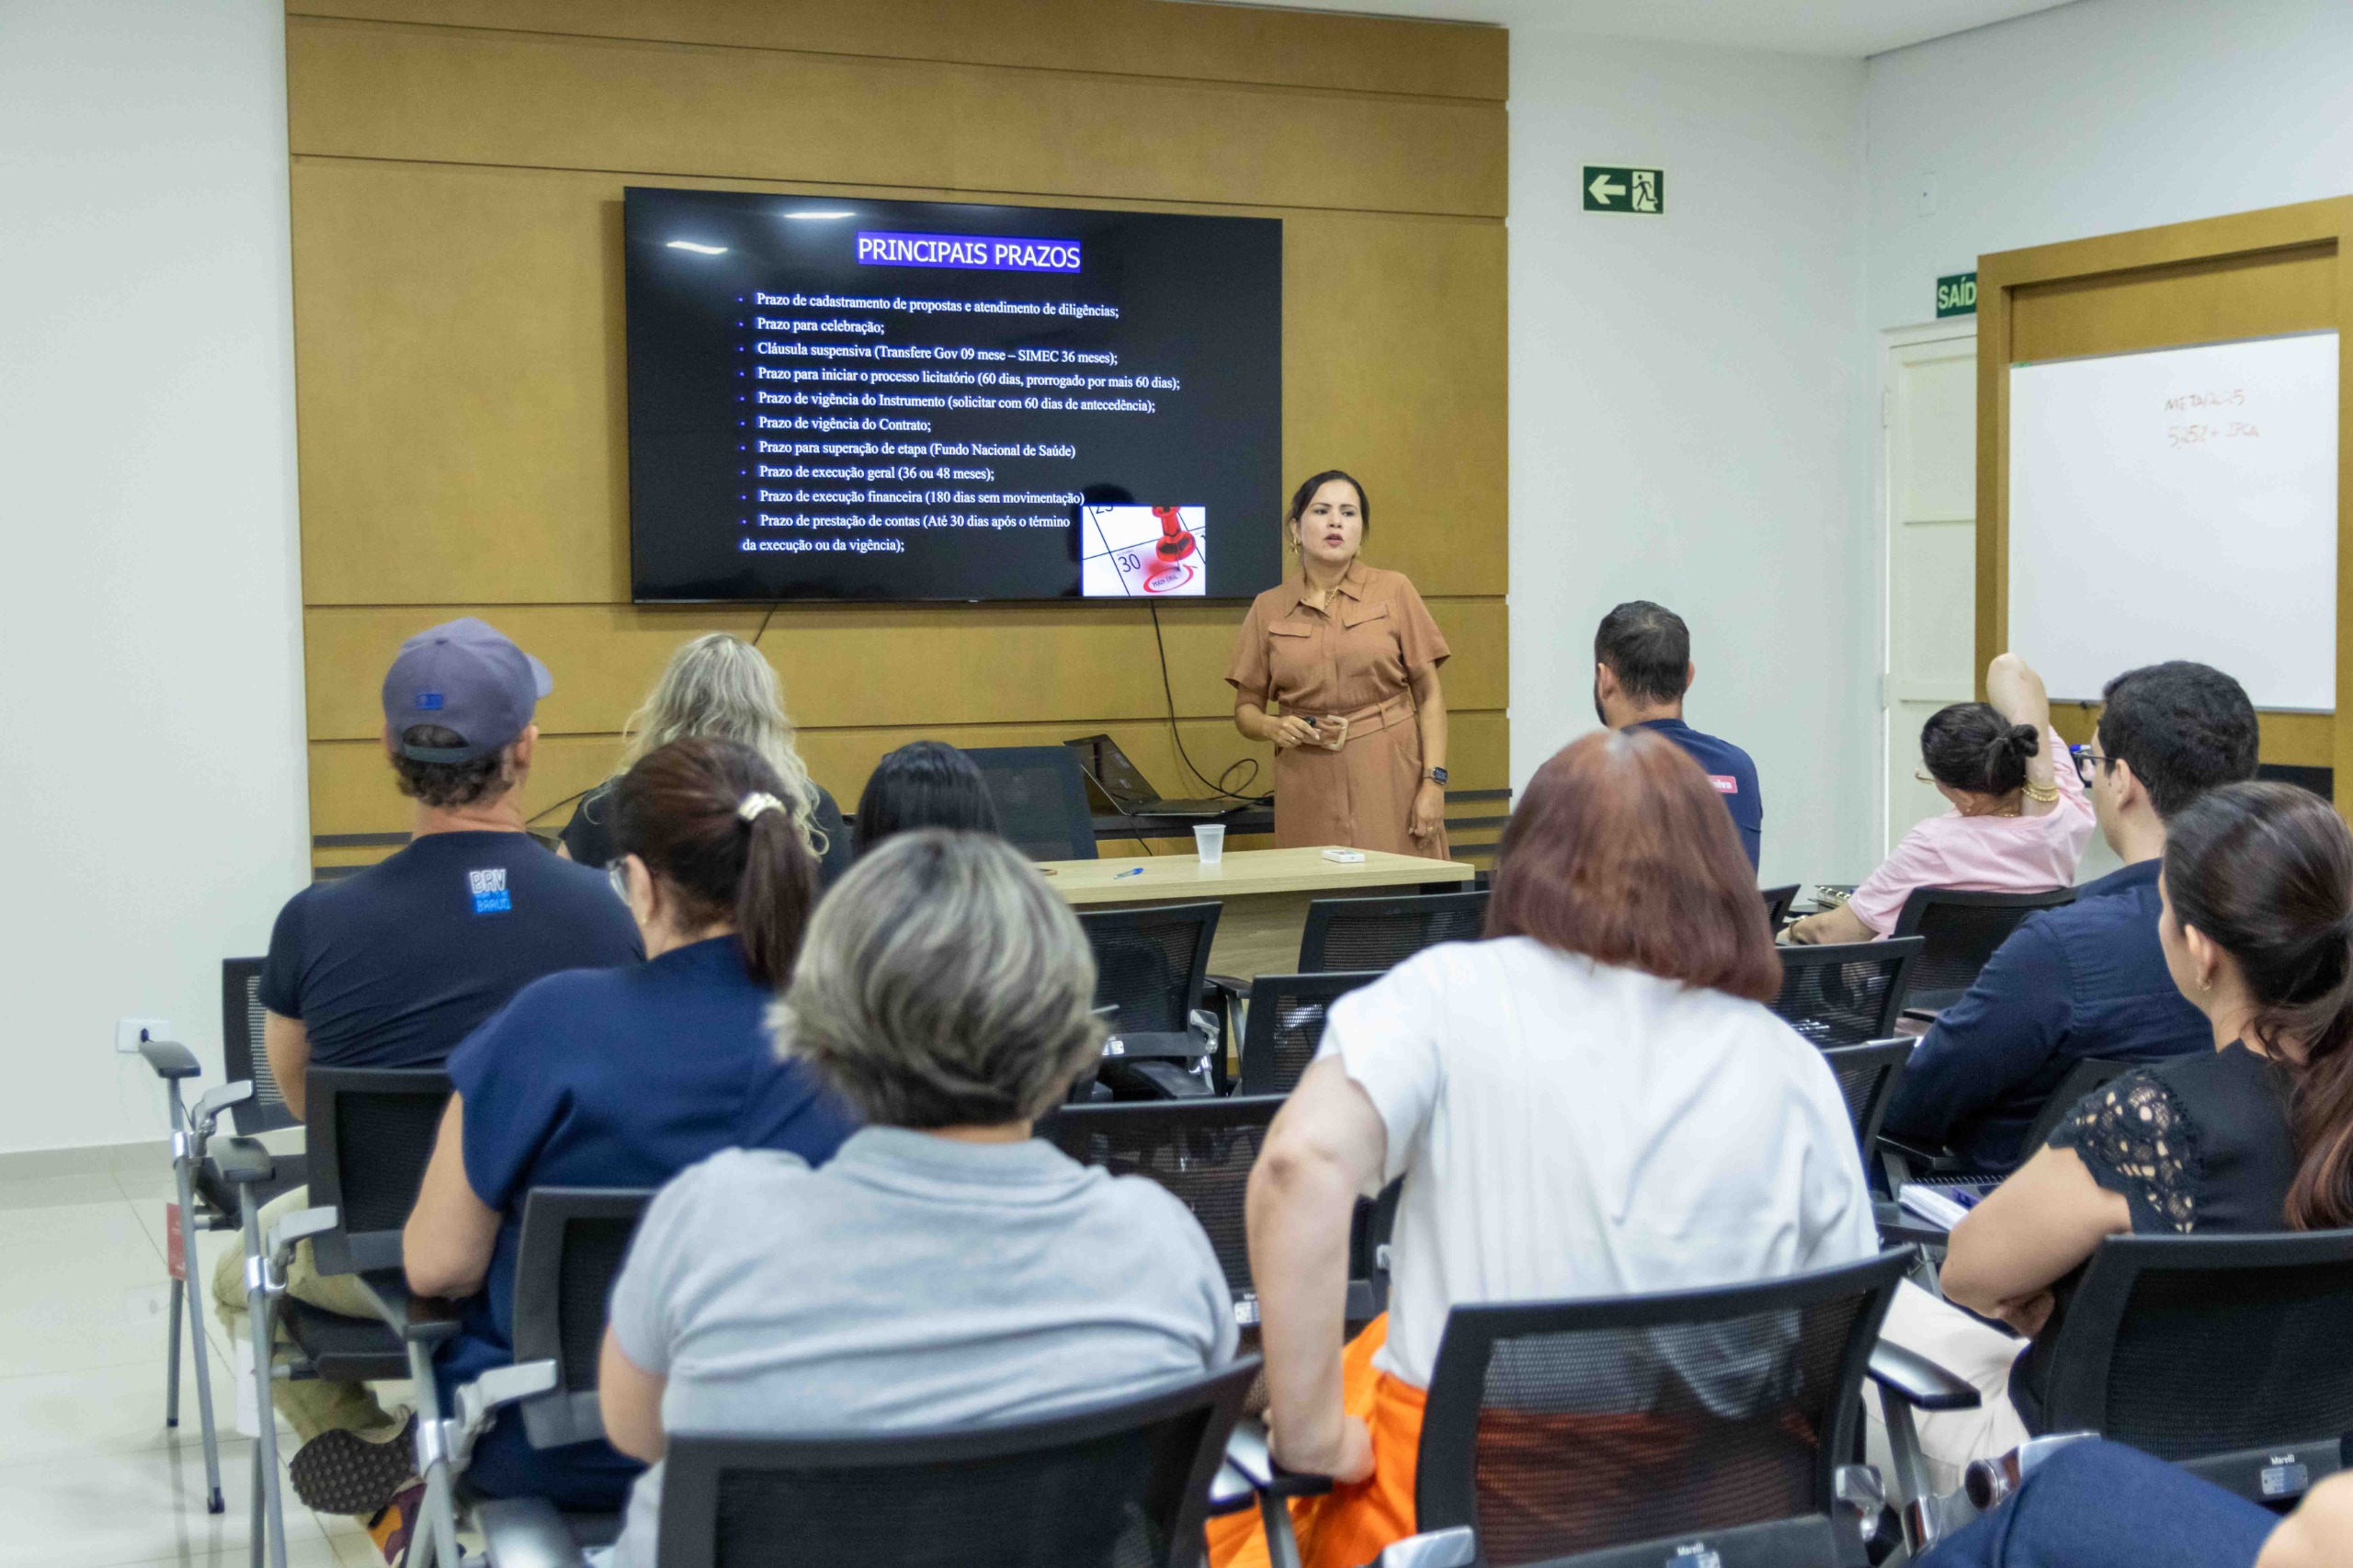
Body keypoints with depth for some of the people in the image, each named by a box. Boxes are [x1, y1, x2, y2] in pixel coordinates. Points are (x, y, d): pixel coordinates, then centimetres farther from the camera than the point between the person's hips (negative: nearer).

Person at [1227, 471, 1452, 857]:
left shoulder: (1394, 591, 5)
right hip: (1309, 789, 1)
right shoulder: (1268, 608, 8)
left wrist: (1434, 782, -5)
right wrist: (1272, 727, -9)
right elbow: (1246, 709, 13)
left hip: (1390, 780, -1)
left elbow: (1429, 696, 4)